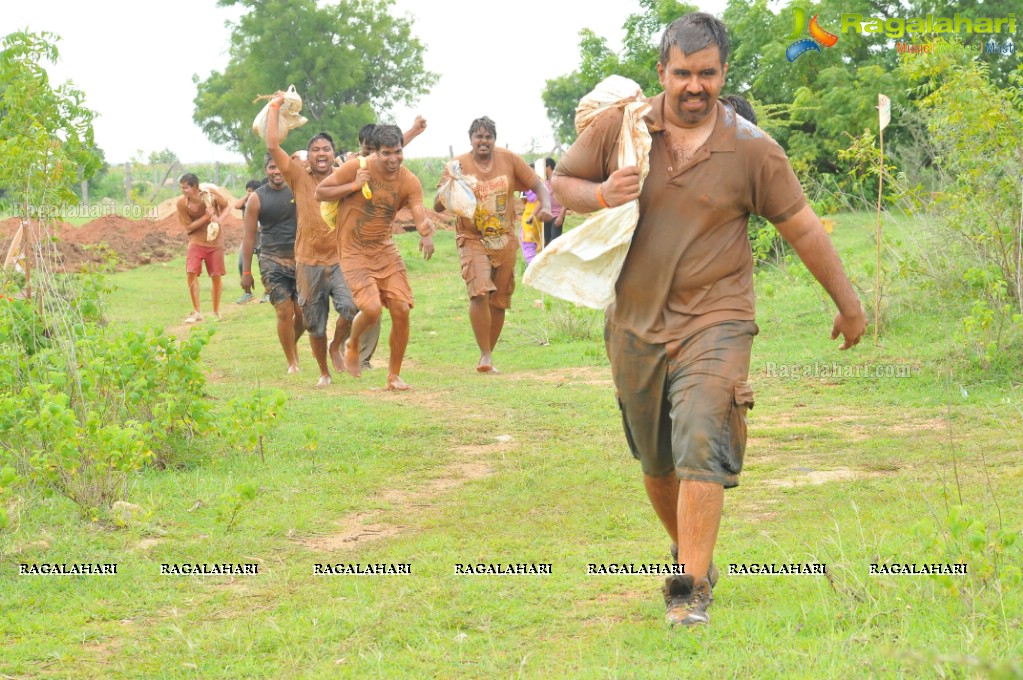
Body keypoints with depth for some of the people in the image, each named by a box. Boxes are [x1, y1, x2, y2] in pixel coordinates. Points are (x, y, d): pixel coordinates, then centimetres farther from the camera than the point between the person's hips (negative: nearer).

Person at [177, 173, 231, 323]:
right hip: (196, 241, 0)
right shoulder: (182, 204, -14)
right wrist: (207, 217, -22)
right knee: (191, 273, -14)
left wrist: (219, 219, -19)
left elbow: (226, 207, 2)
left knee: (216, 276, 3)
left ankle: (216, 311, 20)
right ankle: (196, 312, -3)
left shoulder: (211, 195, -15)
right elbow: (188, 227, -10)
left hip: (215, 242, 0)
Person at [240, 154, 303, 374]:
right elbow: (249, 236, 2)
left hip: (300, 257, 2)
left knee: (304, 312, -1)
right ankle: (292, 363, 2)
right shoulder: (257, 198, -1)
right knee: (285, 312, -10)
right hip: (273, 260, -2)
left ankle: (293, 343, 31)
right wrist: (246, 272, 0)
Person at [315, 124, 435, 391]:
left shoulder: (409, 182, -4)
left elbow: (420, 216, -15)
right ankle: (352, 344, 14)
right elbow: (320, 192, -6)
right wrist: (354, 186, -19)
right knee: (372, 309, -21)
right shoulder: (356, 168, -12)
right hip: (354, 252, -4)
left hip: (385, 250, 4)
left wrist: (426, 233, -38)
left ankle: (394, 375, 11)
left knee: (401, 310, -5)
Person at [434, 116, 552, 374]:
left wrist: (545, 205, -17)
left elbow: (537, 185, 3)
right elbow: (438, 206, -8)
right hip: (473, 240, -3)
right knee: (480, 293, -22)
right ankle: (485, 356, -15)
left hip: (505, 241, 3)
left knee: (499, 301, 8)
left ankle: (488, 356, 24)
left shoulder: (509, 160, -1)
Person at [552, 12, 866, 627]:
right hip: (636, 323, 3)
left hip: (714, 320, -3)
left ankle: (693, 592, -16)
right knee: (656, 463, 15)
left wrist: (849, 305, 9)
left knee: (701, 453, -18)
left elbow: (803, 228, 3)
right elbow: (562, 183, 11)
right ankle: (692, 557, 38)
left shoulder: (752, 149, -5)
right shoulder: (619, 128, -1)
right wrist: (601, 195, -12)